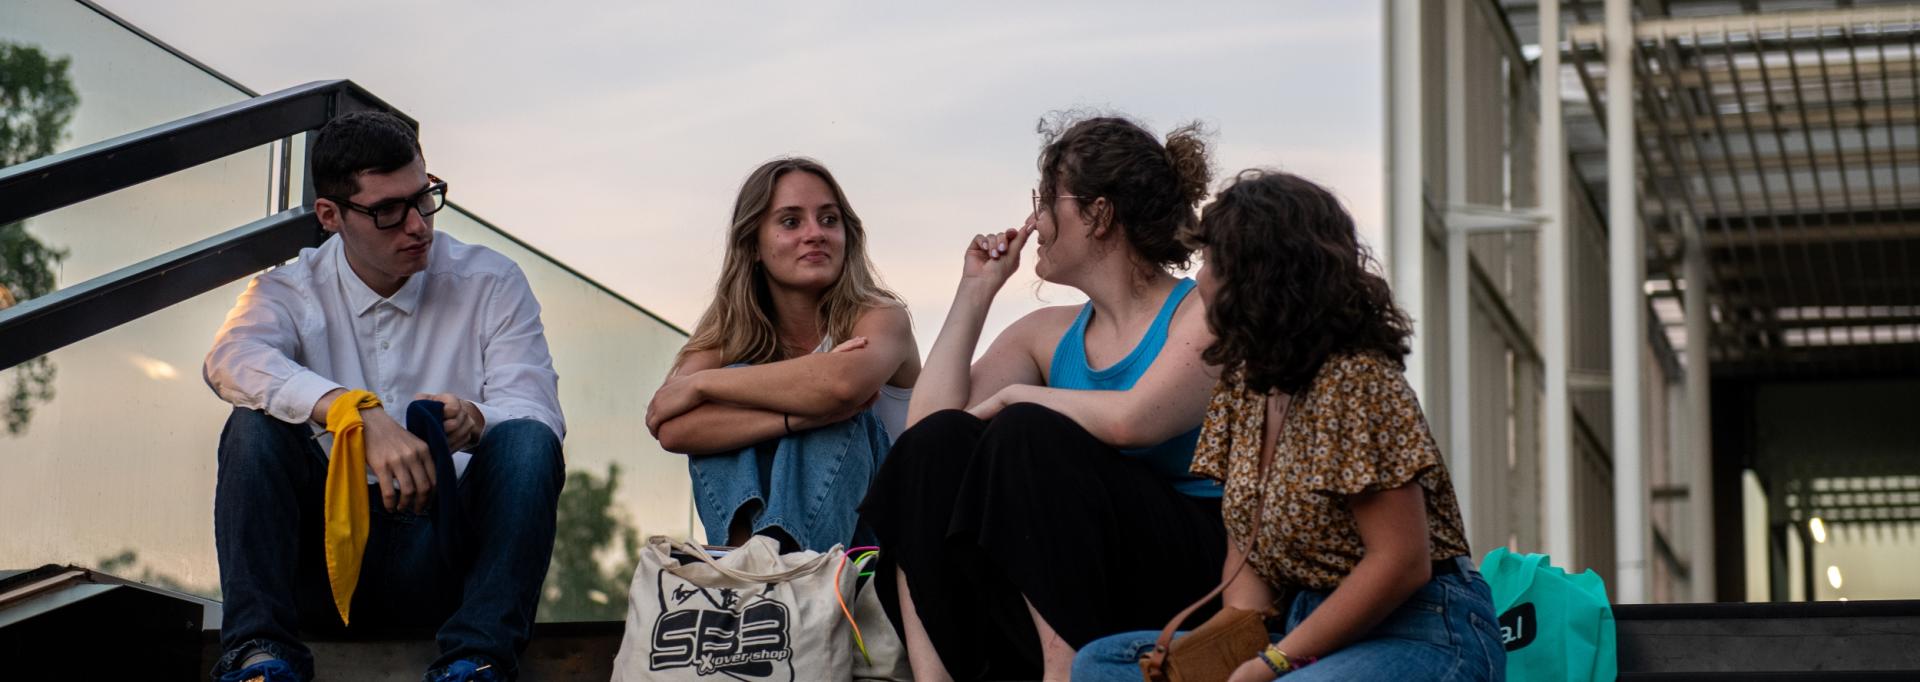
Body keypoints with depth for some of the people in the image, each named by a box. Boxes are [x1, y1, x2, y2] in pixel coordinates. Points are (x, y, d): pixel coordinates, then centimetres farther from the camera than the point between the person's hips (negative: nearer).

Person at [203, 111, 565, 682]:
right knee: (258, 420, -21)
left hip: (444, 554, 0)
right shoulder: (291, 292, 5)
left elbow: (536, 411, -6)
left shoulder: (490, 283, 7)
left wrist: (474, 421, -31)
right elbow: (232, 360, -19)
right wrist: (361, 414, -36)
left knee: (526, 442, -25)